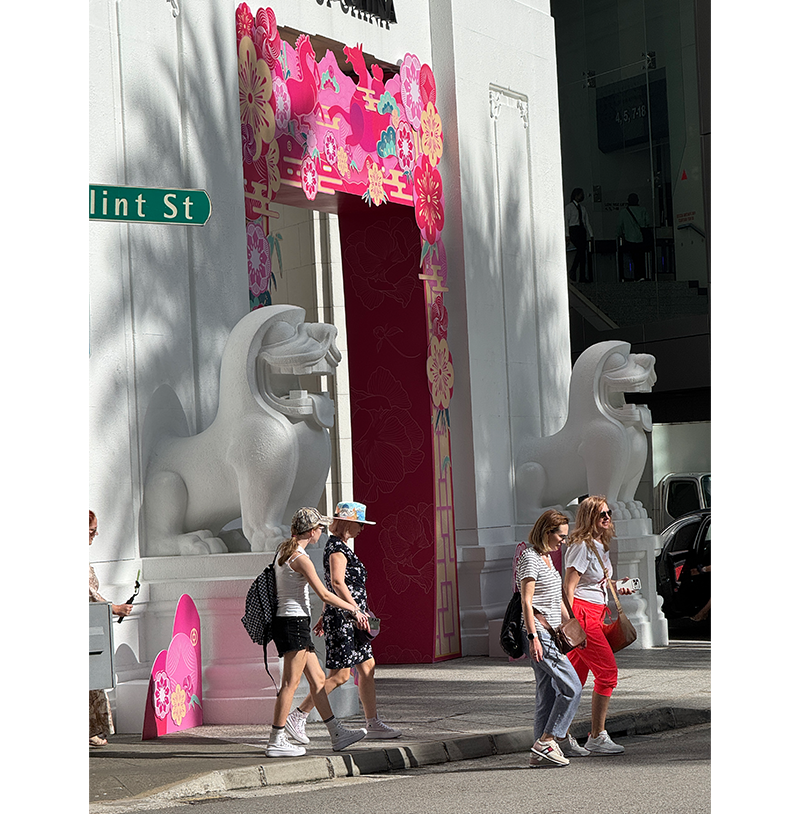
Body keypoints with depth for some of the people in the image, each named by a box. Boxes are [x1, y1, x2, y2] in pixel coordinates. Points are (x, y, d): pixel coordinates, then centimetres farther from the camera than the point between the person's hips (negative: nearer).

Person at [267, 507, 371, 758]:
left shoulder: (283, 551, 13)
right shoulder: (300, 558, -16)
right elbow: (324, 595, -16)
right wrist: (355, 610, -6)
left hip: (286, 622, 10)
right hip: (295, 622, -10)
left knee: (317, 679, 12)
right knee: (291, 683, -6)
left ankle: (337, 734, 16)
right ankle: (276, 741, -3)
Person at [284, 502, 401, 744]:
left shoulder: (338, 546, 18)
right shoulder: (337, 547, -14)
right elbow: (337, 582, -26)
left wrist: (324, 615, 26)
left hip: (347, 617, 10)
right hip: (343, 617, -10)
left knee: (367, 667, 10)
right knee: (340, 674, -8)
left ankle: (373, 724, 13)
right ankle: (298, 716, -2)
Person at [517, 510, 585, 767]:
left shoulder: (547, 557, 18)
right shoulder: (530, 558, -11)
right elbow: (526, 601, -16)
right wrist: (533, 637, -20)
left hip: (552, 633, 9)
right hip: (540, 634, -9)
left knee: (548, 694, 7)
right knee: (572, 687, -11)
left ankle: (542, 751, 9)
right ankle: (546, 742, -9)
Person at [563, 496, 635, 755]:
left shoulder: (600, 546, 16)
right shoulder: (582, 545, -12)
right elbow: (569, 586, -17)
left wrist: (617, 589, 12)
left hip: (595, 614, 9)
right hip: (581, 613, -9)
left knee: (576, 676, 9)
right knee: (607, 671, -10)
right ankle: (597, 737, -5)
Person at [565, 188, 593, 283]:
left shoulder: (582, 208, 20)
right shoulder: (569, 207, 3)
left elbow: (587, 222, 18)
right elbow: (566, 221, -3)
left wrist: (591, 235, 10)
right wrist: (567, 235, -11)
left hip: (582, 230, 6)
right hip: (573, 230, -6)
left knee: (583, 252, -3)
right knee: (580, 248, -24)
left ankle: (582, 277, -3)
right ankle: (572, 271, -16)